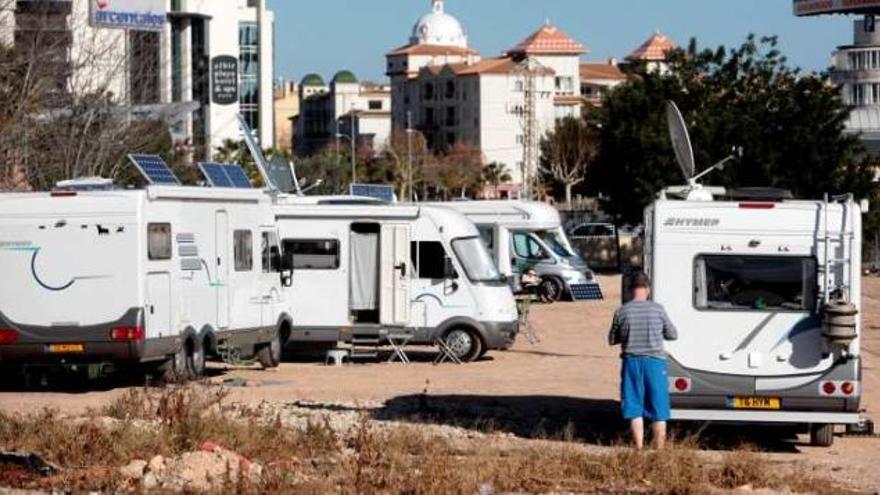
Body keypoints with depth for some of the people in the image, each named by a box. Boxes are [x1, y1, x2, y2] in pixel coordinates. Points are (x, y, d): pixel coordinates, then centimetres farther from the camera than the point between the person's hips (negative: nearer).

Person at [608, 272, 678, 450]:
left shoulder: (622, 312, -4)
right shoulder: (658, 309, -6)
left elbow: (612, 340, 6)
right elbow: (672, 334, 4)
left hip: (632, 362, 1)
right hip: (655, 362, -1)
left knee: (635, 411, 8)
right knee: (658, 411, 7)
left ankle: (639, 449, 6)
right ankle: (659, 451, 8)